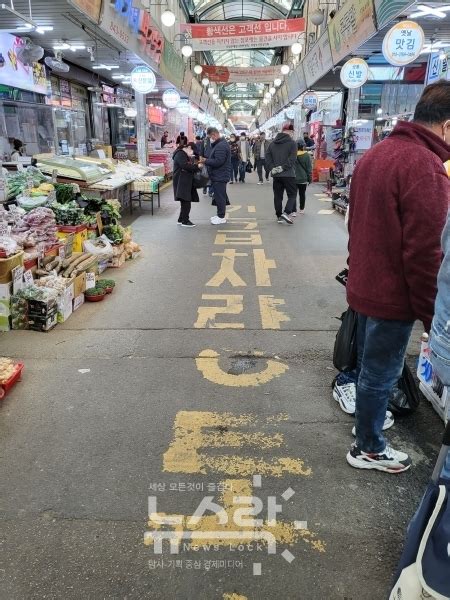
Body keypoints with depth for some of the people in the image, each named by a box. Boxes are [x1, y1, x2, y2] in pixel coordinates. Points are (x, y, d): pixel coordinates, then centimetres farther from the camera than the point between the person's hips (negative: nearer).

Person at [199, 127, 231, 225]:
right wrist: (207, 161, 6)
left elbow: (218, 161, -26)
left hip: (219, 176, -11)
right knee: (220, 196, 17)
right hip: (220, 175, 11)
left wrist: (206, 161, -16)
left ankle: (221, 217, 1)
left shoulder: (220, 146, -20)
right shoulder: (221, 143, 15)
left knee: (219, 196, -5)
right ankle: (220, 215, 26)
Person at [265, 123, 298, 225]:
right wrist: (283, 167, -15)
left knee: (277, 196, 11)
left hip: (276, 175, 5)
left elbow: (267, 157, 5)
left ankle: (279, 216, 15)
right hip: (288, 174, -5)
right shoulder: (292, 143, -6)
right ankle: (286, 213, -14)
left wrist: (271, 168, -3)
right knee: (292, 194, 3)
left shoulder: (272, 143, 11)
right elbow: (292, 159, -17)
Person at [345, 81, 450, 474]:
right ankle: (369, 449, 26)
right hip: (392, 295, -9)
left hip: (364, 287, 9)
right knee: (380, 374, 7)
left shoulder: (376, 153, 9)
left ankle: (367, 424, 43)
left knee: (370, 366, 23)